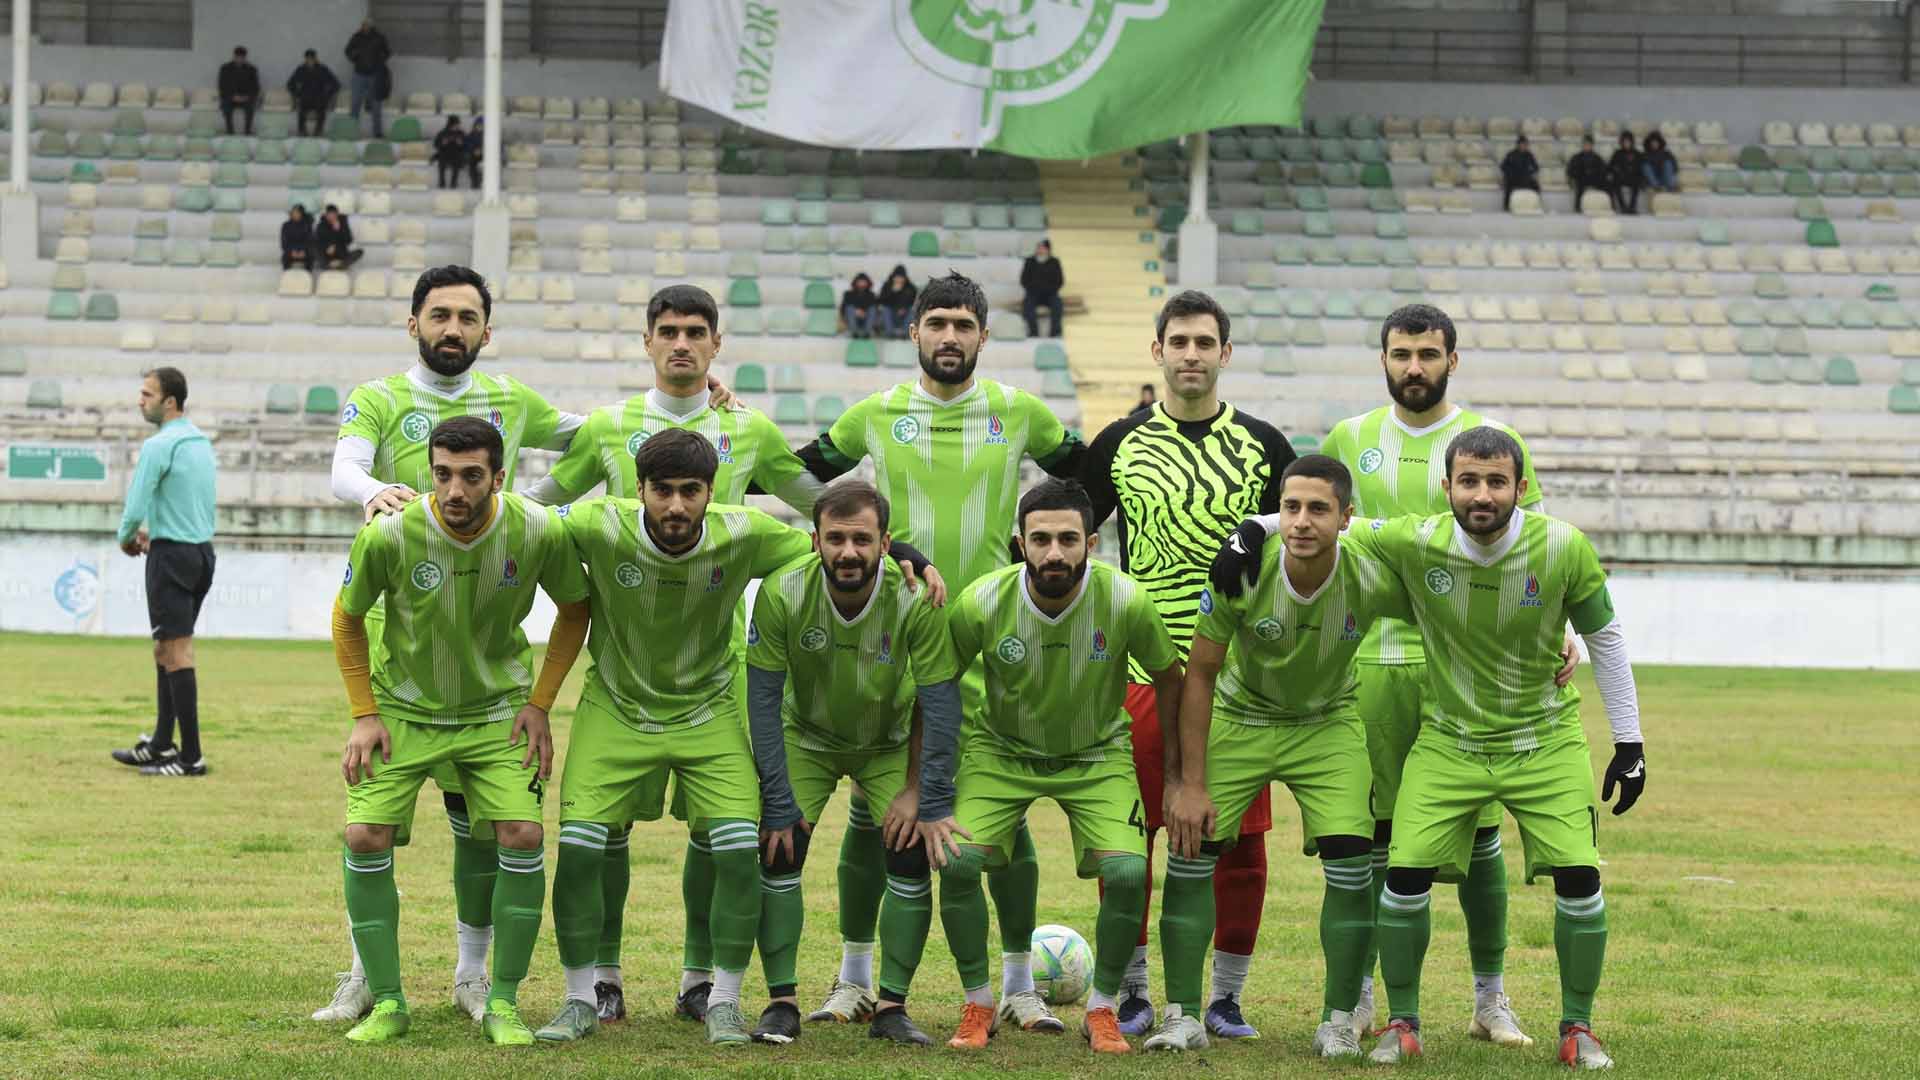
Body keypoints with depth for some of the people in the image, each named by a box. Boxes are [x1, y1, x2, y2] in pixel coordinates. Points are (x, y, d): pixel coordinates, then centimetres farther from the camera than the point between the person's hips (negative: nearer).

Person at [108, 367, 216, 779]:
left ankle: (191, 757, -9)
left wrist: (126, 538, 4)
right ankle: (161, 745, 20)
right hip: (202, 549, 9)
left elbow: (135, 508, -16)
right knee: (166, 650, 16)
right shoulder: (201, 443, 13)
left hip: (172, 555, -9)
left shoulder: (159, 446, -15)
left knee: (176, 653, -7)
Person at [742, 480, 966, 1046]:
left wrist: (926, 798, -22)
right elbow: (763, 698, -22)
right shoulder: (782, 594, -30)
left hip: (890, 743, 0)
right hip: (805, 738, 0)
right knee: (779, 853, -13)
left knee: (913, 857, -12)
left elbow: (940, 702, -21)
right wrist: (778, 802, -23)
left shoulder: (915, 600, -30)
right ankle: (782, 1003, 1)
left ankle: (892, 1007, 1)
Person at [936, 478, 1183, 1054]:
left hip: (1099, 754, 0)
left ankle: (1102, 1010, 6)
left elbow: (1169, 679, -6)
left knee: (1128, 872, -19)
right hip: (1001, 749, 0)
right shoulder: (981, 603, -25)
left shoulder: (1126, 600, -25)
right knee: (956, 861, -20)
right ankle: (977, 1006, 4)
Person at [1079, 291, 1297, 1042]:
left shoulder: (1263, 446, 6)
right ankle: (1132, 993, 12)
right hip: (1141, 669, 0)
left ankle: (1226, 997, 13)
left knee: (1240, 840, 1)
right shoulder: (1120, 444, 5)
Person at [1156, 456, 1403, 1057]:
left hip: (1327, 725, 0)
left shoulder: (1372, 583, -26)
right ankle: (1183, 1019, 1)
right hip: (1238, 719, 0)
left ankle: (1339, 1020, 2)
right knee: (1190, 853, -10)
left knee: (1351, 862, -14)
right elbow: (1199, 674, -15)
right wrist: (1191, 783, -15)